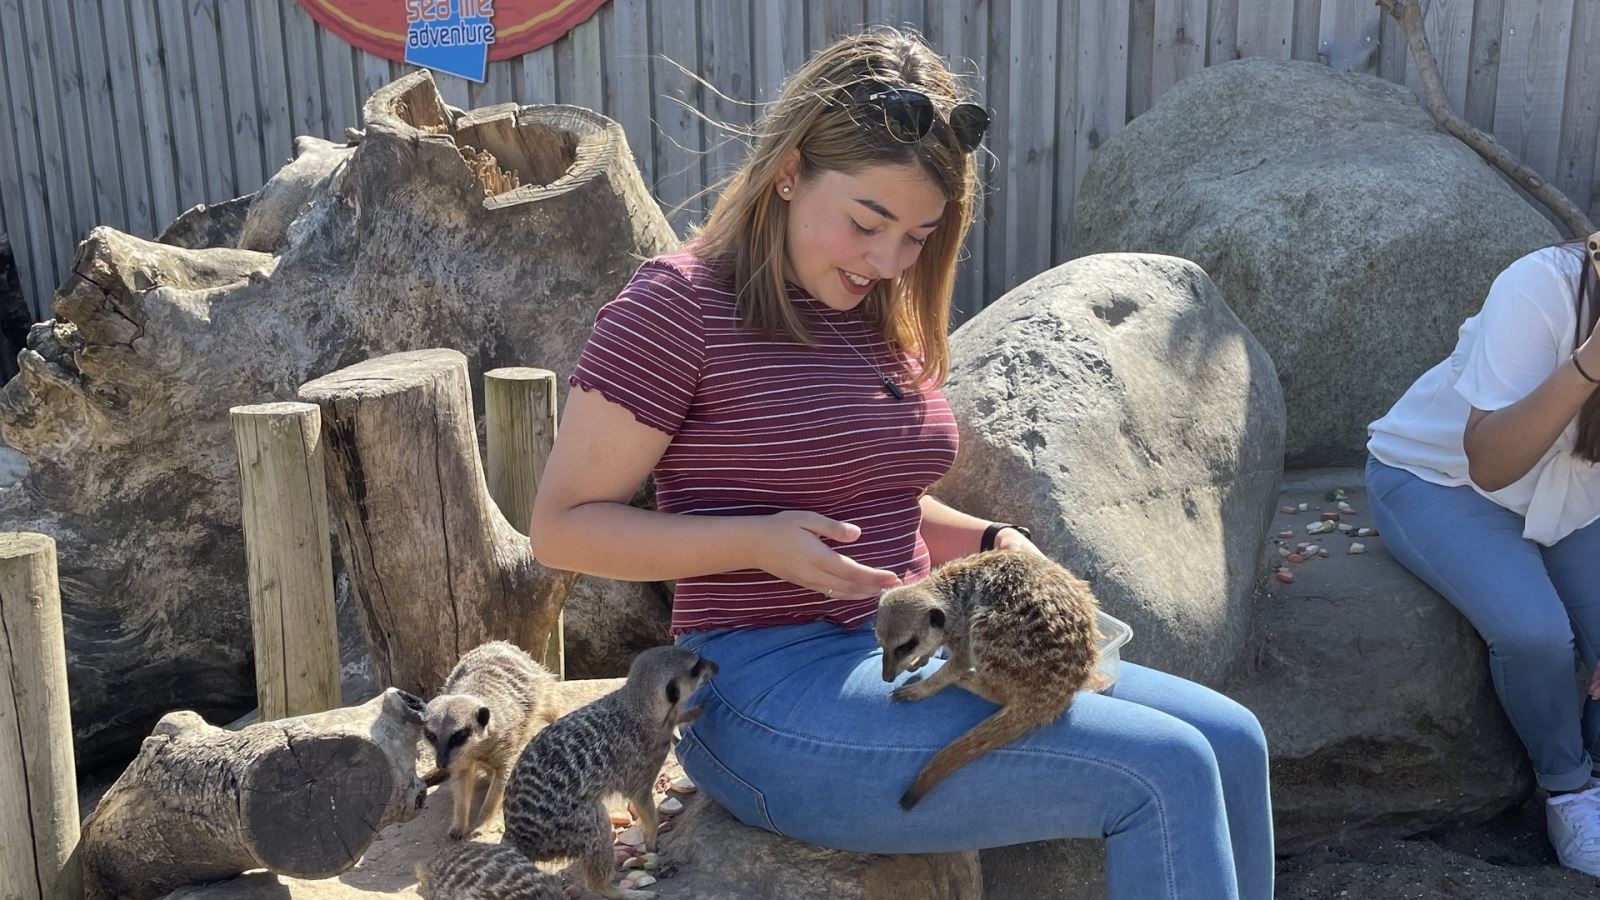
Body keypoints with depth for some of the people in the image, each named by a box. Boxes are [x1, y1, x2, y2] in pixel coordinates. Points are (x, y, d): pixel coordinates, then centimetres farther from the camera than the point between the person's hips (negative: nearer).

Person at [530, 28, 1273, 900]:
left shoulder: (883, 318, 12)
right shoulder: (679, 304, -11)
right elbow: (563, 527, -9)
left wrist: (989, 542, 4)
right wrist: (758, 544, -22)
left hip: (908, 661, 8)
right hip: (771, 694, -8)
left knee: (1229, 740, 0)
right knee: (1162, 773, -18)